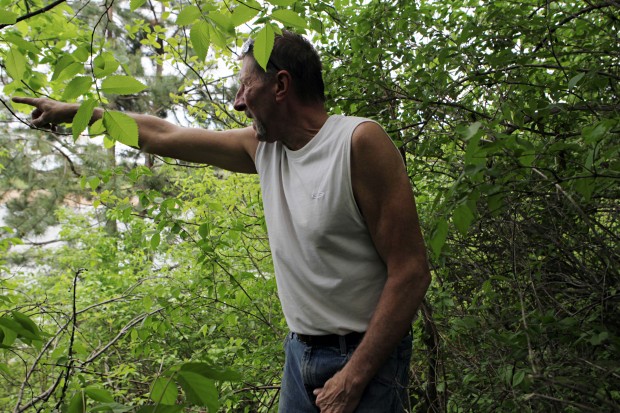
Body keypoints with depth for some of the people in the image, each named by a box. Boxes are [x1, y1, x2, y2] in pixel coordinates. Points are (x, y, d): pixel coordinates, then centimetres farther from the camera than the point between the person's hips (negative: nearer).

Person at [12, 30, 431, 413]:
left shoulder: (360, 142, -18)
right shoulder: (264, 146, 3)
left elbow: (411, 271, -19)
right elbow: (165, 135, 14)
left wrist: (354, 377, -18)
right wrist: (73, 111, 22)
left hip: (366, 359, -6)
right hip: (300, 349, 6)